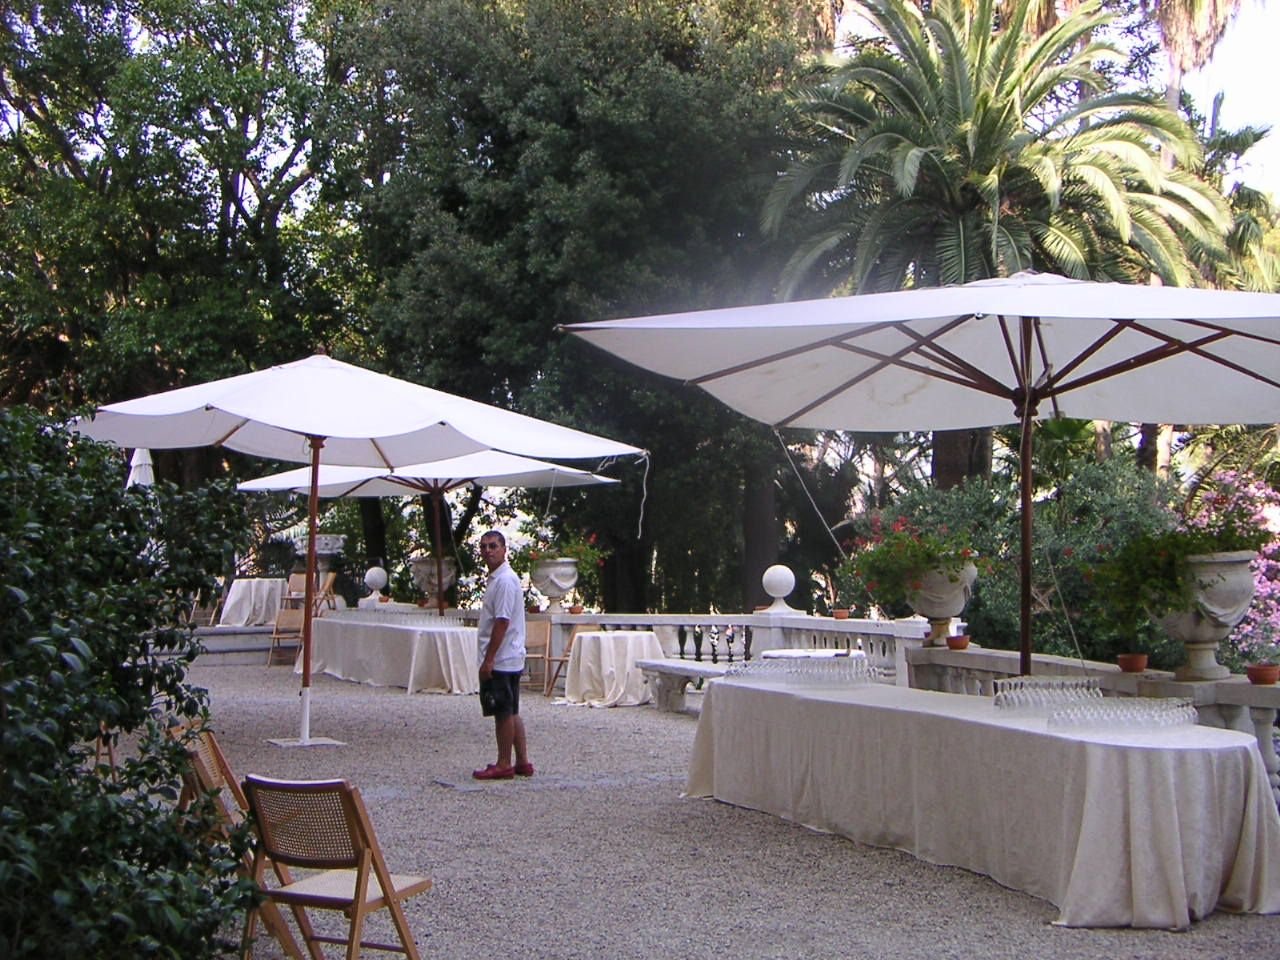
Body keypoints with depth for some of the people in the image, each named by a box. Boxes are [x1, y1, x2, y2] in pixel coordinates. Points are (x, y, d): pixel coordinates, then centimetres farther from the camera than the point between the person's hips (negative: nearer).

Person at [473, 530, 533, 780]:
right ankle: (522, 762, 18)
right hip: (509, 659, 10)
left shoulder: (504, 580, -16)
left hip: (500, 659, -10)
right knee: (511, 712, 13)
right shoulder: (496, 579, 16)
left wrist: (488, 659, -21)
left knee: (504, 713, -3)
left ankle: (503, 765, 4)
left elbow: (502, 622, -21)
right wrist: (489, 658, 19)